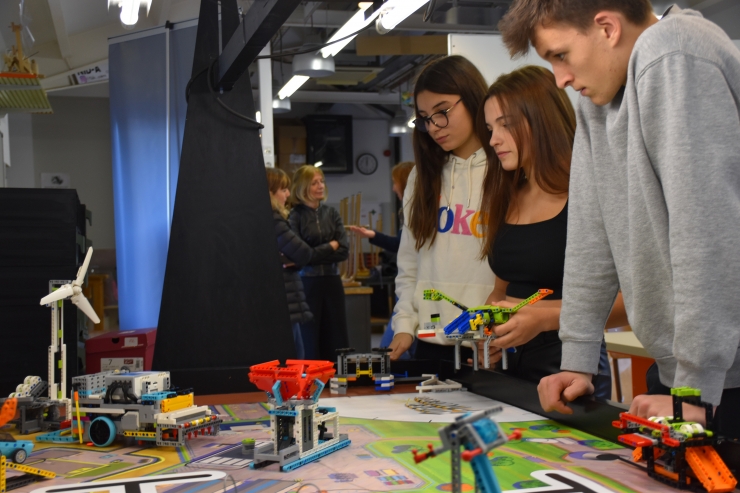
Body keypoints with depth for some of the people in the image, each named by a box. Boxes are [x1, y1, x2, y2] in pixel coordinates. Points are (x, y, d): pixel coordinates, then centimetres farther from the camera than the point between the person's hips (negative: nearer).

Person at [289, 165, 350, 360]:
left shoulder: (332, 213, 9)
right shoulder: (295, 216, -3)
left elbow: (344, 250, -2)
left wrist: (311, 255, -12)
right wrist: (329, 247, -8)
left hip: (332, 281, 4)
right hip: (307, 283, -4)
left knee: (337, 340, 6)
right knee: (310, 340, 2)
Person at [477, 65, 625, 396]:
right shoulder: (506, 201, 10)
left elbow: (629, 300, -15)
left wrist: (546, 318, -24)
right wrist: (485, 331, 0)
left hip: (570, 369, -6)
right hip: (511, 369, 6)